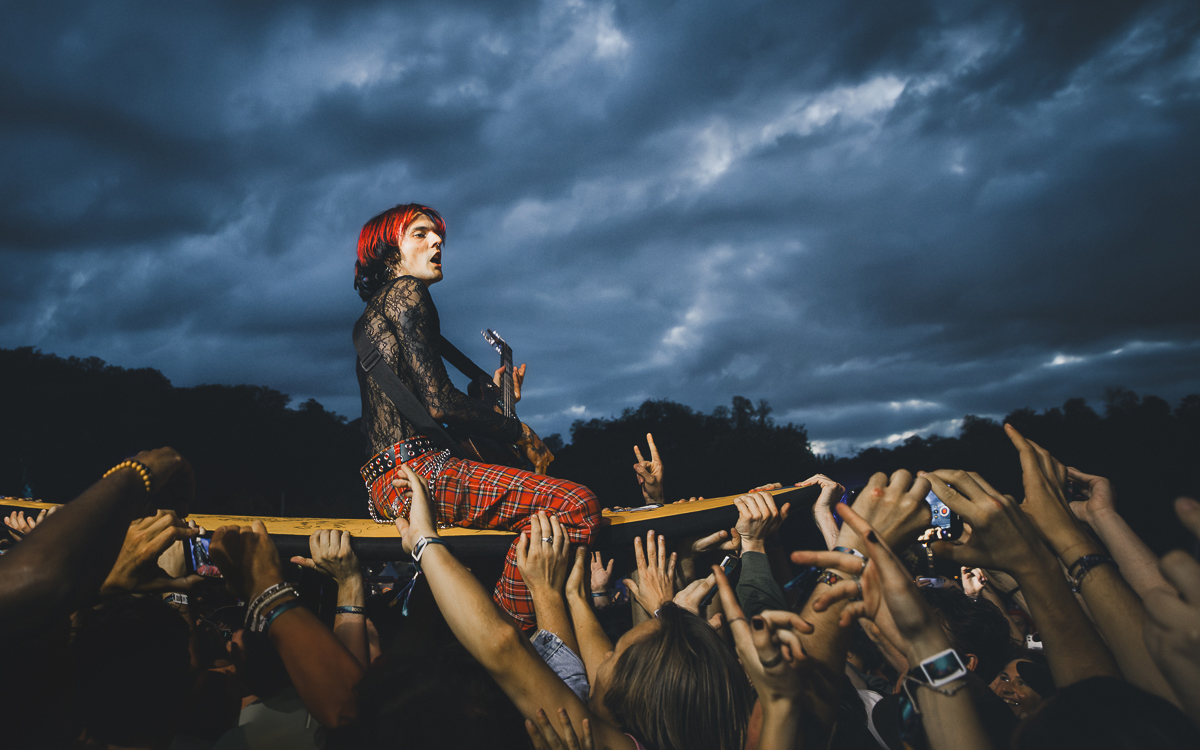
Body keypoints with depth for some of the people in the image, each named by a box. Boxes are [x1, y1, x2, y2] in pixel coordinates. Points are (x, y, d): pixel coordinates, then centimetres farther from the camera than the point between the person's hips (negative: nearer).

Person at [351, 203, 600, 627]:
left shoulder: (370, 315, 27)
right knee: (576, 504, -24)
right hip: (413, 469, -11)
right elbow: (439, 403, -15)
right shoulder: (404, 292, -3)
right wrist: (520, 432, -3)